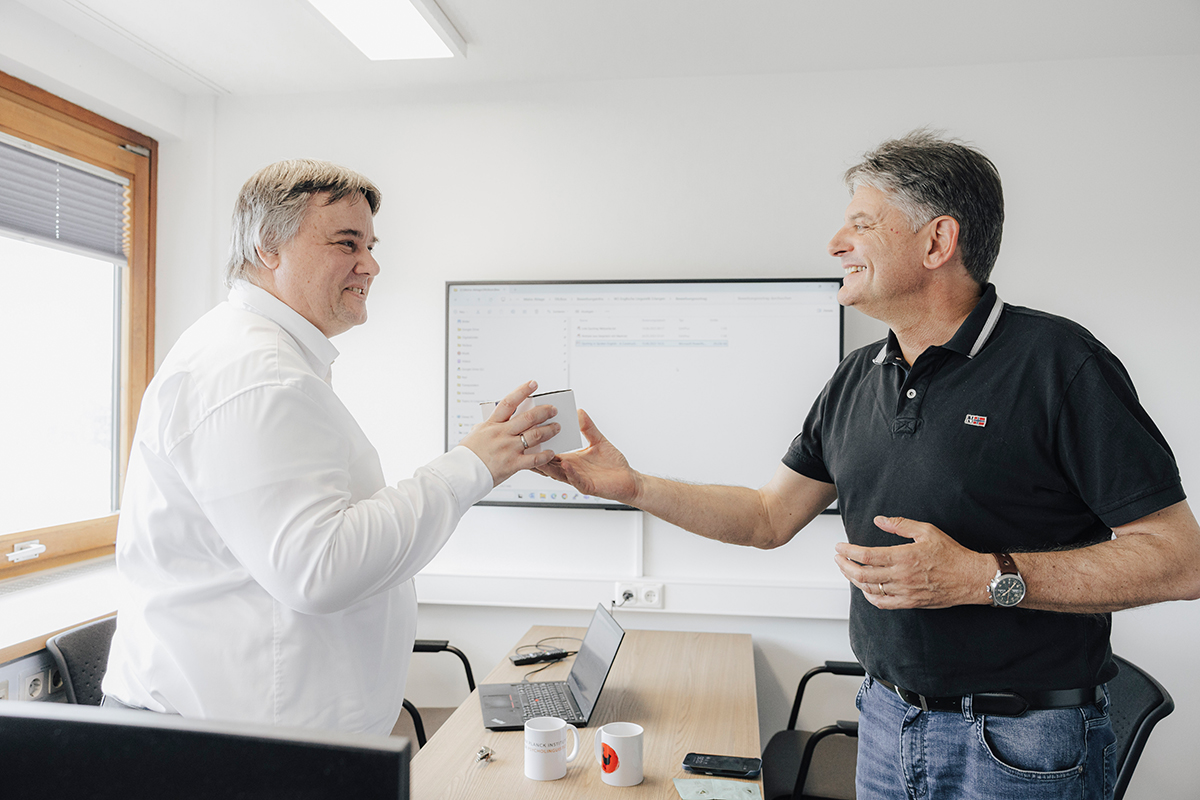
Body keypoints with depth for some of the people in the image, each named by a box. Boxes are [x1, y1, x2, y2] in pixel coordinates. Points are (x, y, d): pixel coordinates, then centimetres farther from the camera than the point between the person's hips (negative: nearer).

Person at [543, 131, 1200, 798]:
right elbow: (770, 517, 9)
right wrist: (632, 486, 0)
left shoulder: (1056, 362, -15)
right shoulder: (855, 380, 4)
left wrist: (988, 576, -24)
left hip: (1022, 747, -5)